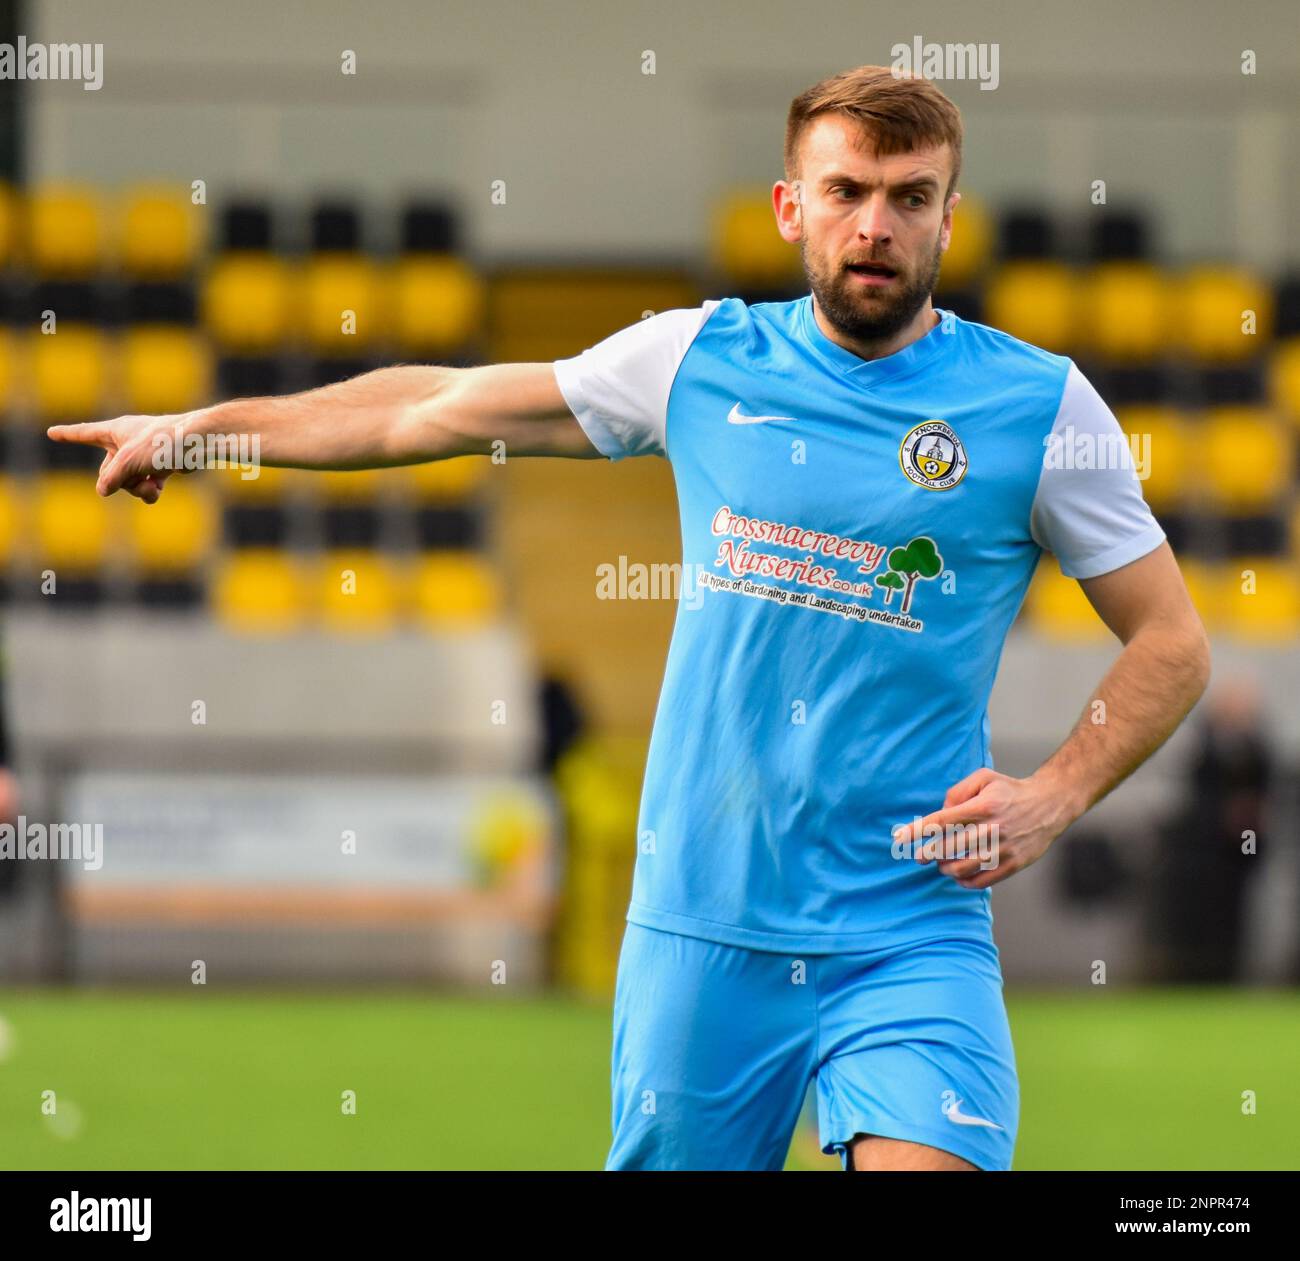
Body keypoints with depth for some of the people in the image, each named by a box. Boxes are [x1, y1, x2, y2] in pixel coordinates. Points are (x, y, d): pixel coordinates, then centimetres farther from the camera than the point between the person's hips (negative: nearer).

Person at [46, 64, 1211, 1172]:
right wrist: (199, 426, 23)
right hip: (699, 922, 3)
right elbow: (442, 408, 18)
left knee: (923, 1154, -23)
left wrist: (1054, 798, -9)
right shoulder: (701, 358, 6)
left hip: (909, 938, -2)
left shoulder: (1037, 404, -1)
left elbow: (1173, 643, 6)